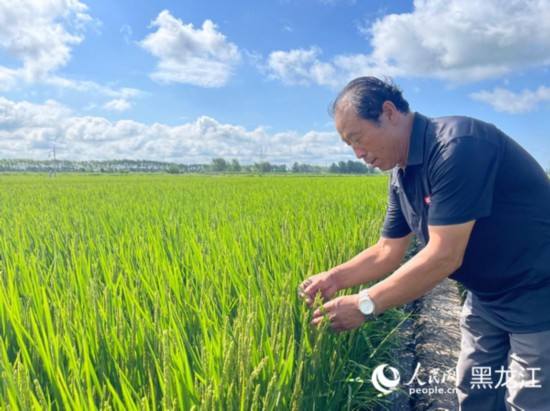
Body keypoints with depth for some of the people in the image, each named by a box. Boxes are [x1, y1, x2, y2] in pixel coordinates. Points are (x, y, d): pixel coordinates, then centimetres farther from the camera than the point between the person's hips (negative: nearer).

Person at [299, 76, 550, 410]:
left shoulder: (458, 146, -29)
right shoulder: (402, 176, -1)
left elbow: (444, 256, -32)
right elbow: (388, 252, 4)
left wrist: (364, 305, -27)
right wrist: (335, 278, -9)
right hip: (487, 295, 8)